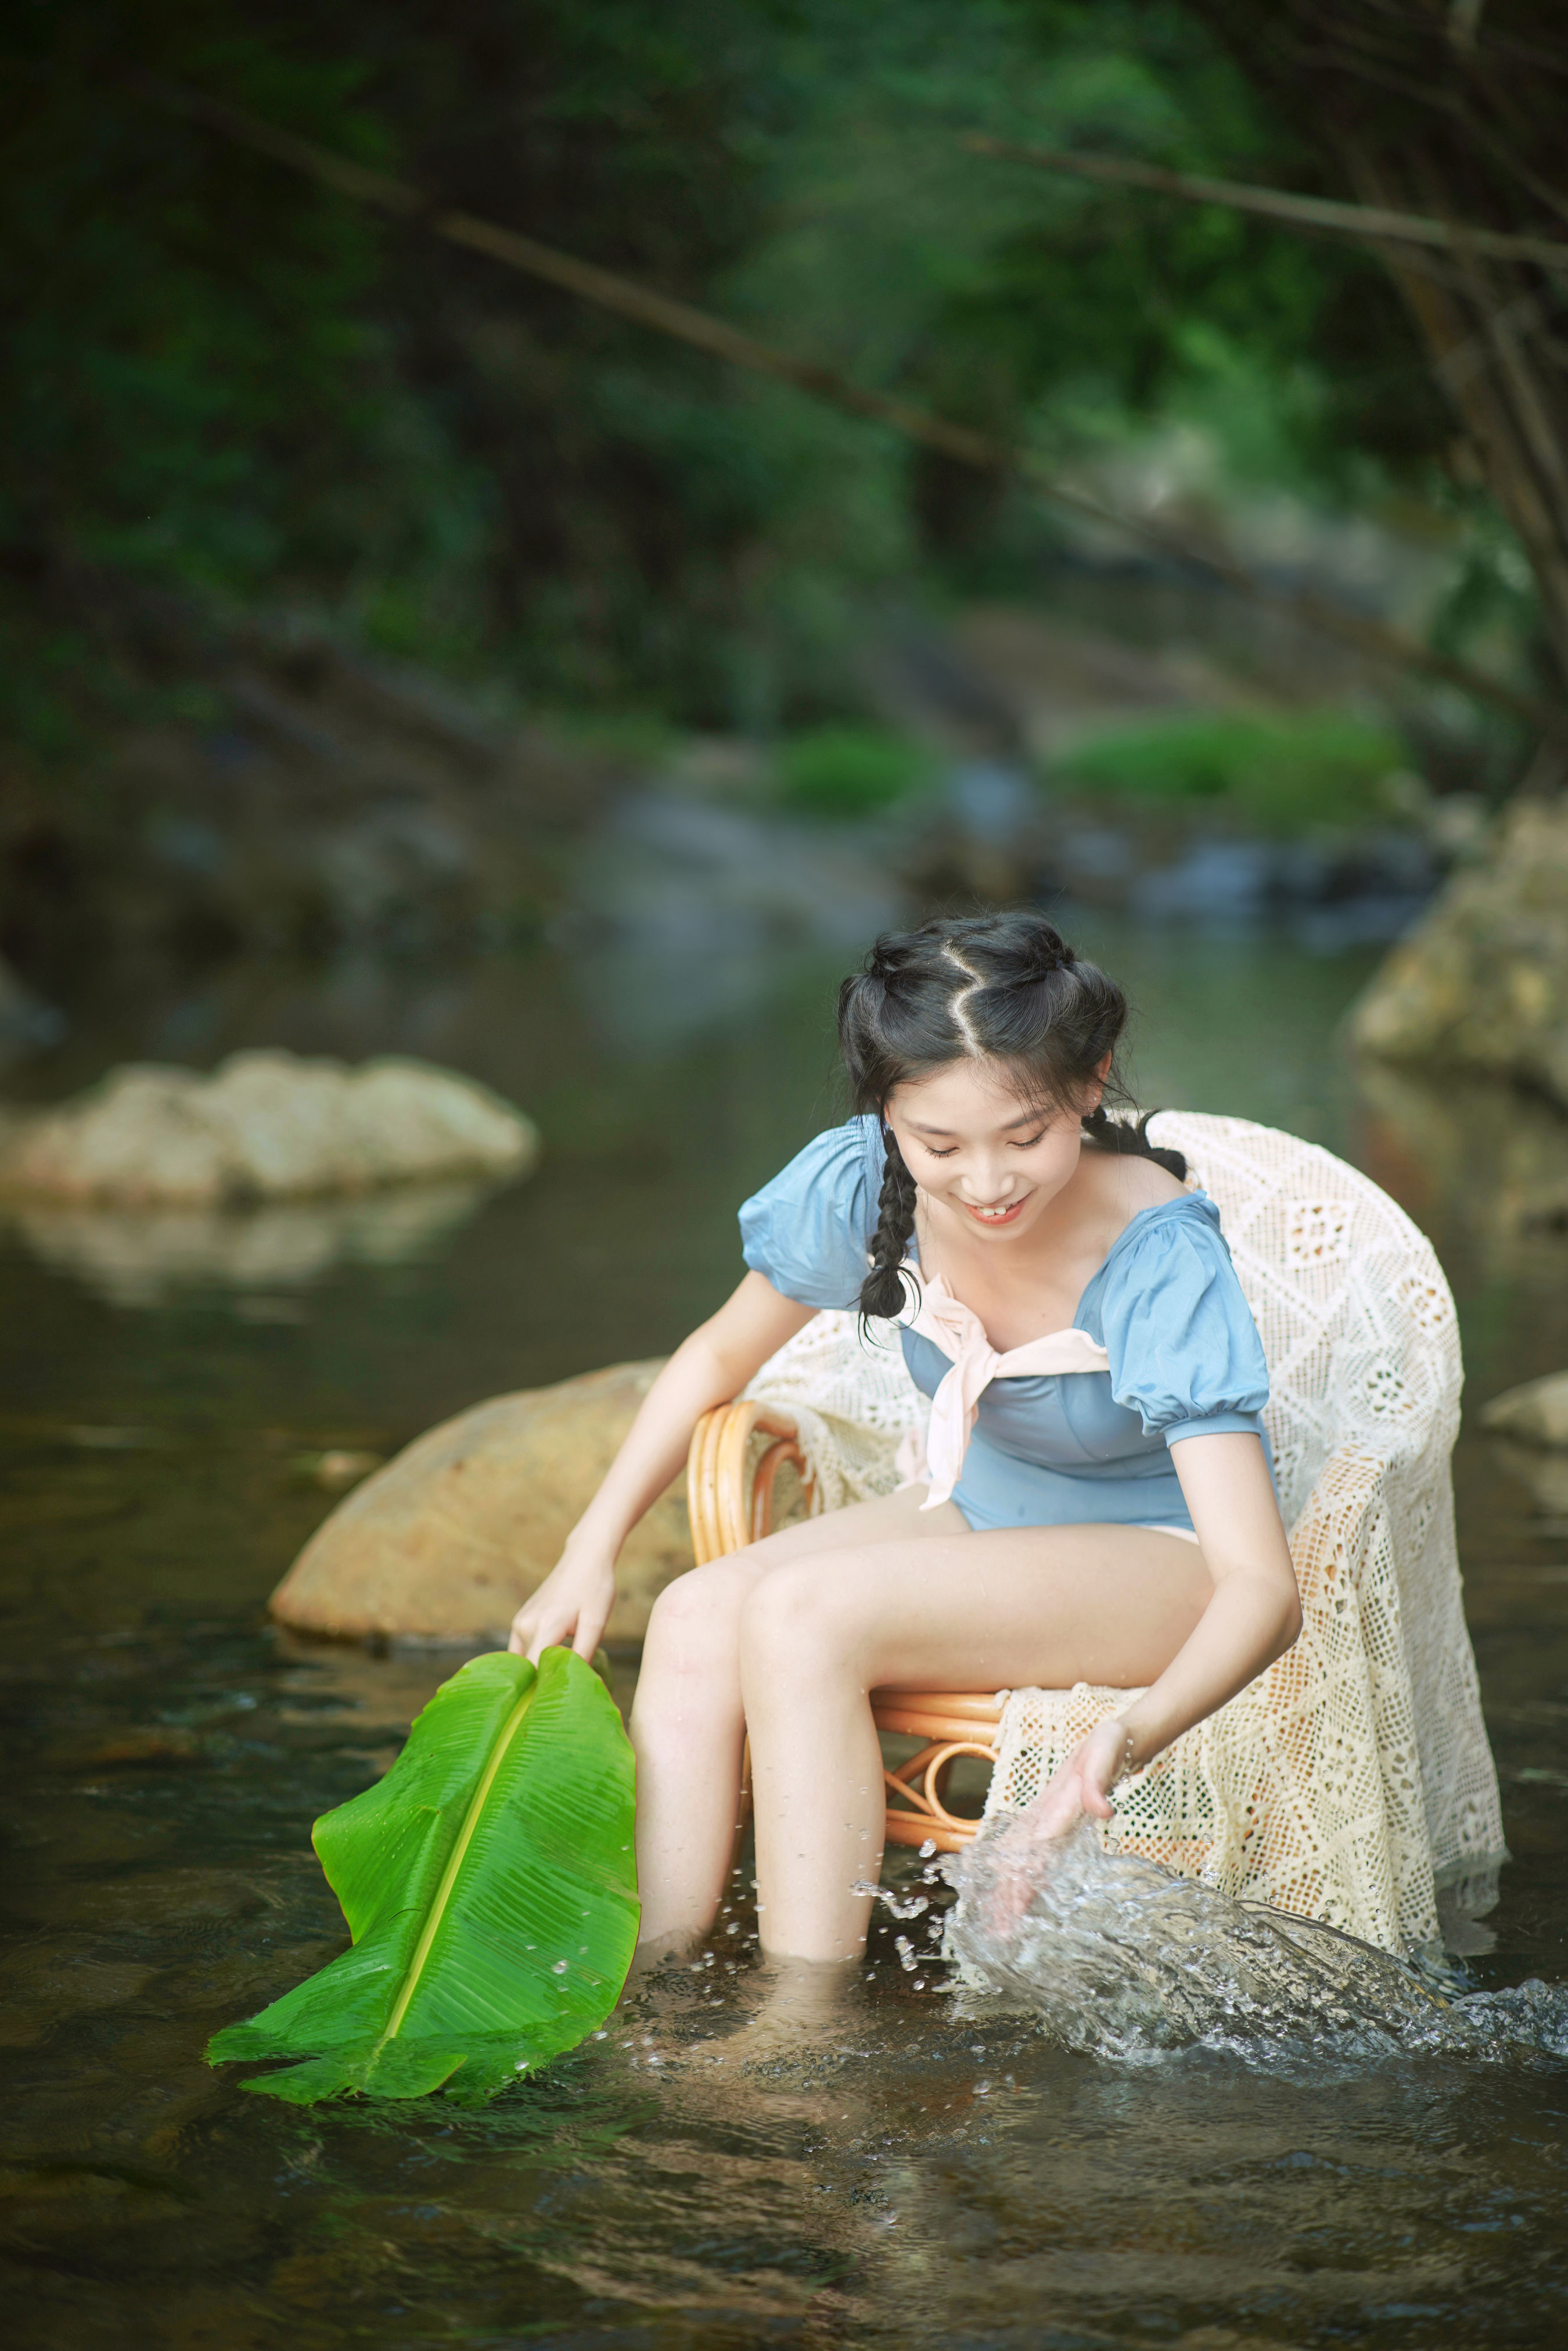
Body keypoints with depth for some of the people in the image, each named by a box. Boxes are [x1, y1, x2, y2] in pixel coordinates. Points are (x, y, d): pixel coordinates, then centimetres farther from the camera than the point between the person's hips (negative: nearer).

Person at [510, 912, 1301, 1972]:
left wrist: (1130, 1737, -56)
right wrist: (591, 1551, -3)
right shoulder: (861, 1184, -16)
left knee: (799, 1612, -29)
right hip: (980, 1514, 6)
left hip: (1164, 1557, -6)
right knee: (698, 1616, -22)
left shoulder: (1161, 1264, -30)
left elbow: (1263, 1590, -38)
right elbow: (720, 1357, 5)